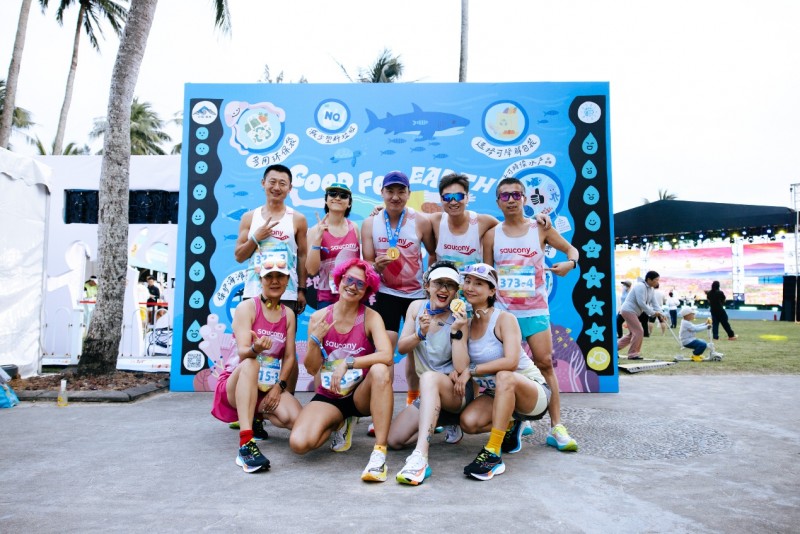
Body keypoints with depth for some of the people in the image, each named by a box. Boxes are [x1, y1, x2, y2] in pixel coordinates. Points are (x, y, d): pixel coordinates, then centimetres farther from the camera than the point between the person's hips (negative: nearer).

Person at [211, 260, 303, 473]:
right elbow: (242, 352, -19)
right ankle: (246, 445, -44)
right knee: (250, 364, -38)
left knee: (297, 421, -24)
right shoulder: (247, 307, -7)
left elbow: (289, 356, 2)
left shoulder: (289, 314, 7)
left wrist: (279, 386, -12)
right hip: (242, 383, -4)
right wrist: (256, 348, -42)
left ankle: (258, 415, 12)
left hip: (273, 386, 4)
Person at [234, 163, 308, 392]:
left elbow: (302, 256, 6)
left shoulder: (297, 219, 5)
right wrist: (256, 237, -8)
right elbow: (239, 256, 7)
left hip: (286, 294, -2)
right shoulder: (249, 217, 9)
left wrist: (302, 290, 1)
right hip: (253, 292, 2)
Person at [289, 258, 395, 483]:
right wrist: (315, 339, -19)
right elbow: (311, 368, -2)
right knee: (299, 443, -22)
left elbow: (386, 356, -27)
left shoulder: (371, 318, -10)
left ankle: (379, 454, -30)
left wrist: (347, 363, -32)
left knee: (380, 370, -34)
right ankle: (336, 425, 14)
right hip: (328, 396, 2)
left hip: (360, 395, -2)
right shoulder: (319, 317, -3)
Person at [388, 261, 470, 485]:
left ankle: (420, 458, -47)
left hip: (457, 391, -5)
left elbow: (461, 368, -20)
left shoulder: (458, 319, -12)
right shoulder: (417, 307, 1)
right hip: (427, 393, 6)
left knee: (429, 376, -39)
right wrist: (421, 333, -20)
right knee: (394, 440, -10)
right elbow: (401, 348, -1)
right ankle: (444, 423, 15)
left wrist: (456, 331, -32)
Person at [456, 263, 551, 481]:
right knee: (468, 421, -22)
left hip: (532, 392, -6)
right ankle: (510, 426, 10)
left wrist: (471, 370, -26)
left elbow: (511, 361, -30)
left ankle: (493, 454, -33)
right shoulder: (467, 323, 0)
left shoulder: (504, 319, -16)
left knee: (504, 376, -38)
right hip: (496, 395, 6)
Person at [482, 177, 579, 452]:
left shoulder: (540, 228, 3)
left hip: (535, 310, -1)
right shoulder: (492, 235, 4)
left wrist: (570, 262, -12)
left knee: (545, 363, -5)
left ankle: (556, 426, 1)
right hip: (502, 311, 1)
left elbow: (571, 249, 11)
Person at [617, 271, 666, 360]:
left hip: (633, 312, 11)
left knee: (633, 333, 17)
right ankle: (633, 354, -4)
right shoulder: (640, 286, -20)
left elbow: (654, 303, 6)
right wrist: (653, 313, -21)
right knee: (639, 331, -12)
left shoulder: (651, 289, 10)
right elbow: (641, 303, -26)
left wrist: (660, 313, -9)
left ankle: (614, 347, 21)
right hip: (628, 310, -11)